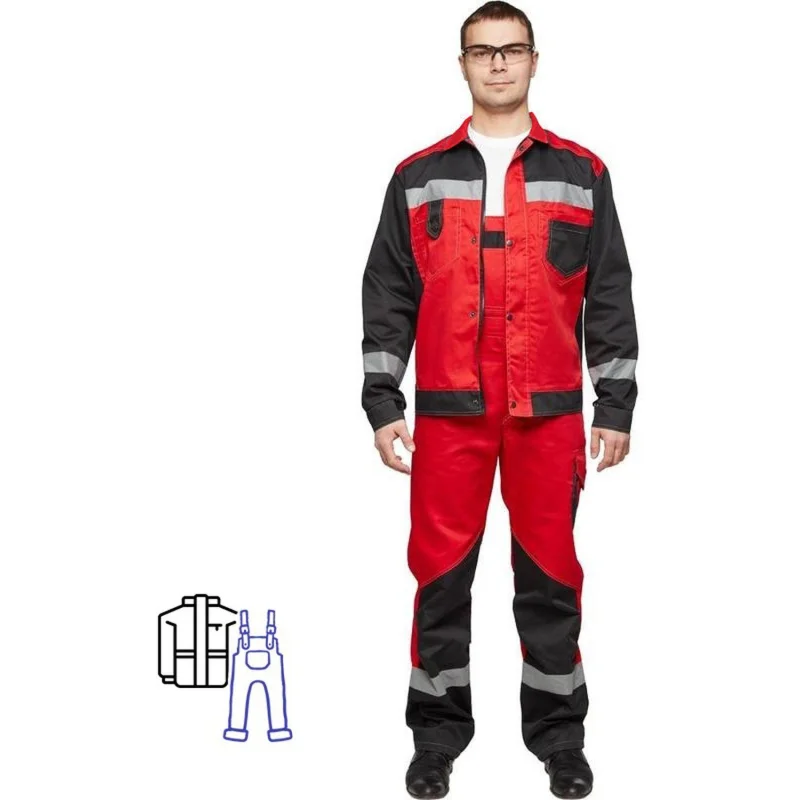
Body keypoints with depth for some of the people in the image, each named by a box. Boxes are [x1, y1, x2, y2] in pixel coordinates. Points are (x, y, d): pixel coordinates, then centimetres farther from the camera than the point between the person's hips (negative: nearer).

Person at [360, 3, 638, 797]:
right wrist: (382, 403, 0)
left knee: (550, 572, 6)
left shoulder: (581, 173, 7)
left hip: (550, 411, 0)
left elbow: (609, 297, 7)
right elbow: (388, 296, 7)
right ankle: (438, 732, 20)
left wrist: (615, 407, 3)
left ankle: (559, 735, 21)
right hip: (448, 411, 0)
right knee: (441, 572, 5)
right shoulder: (417, 177, 8)